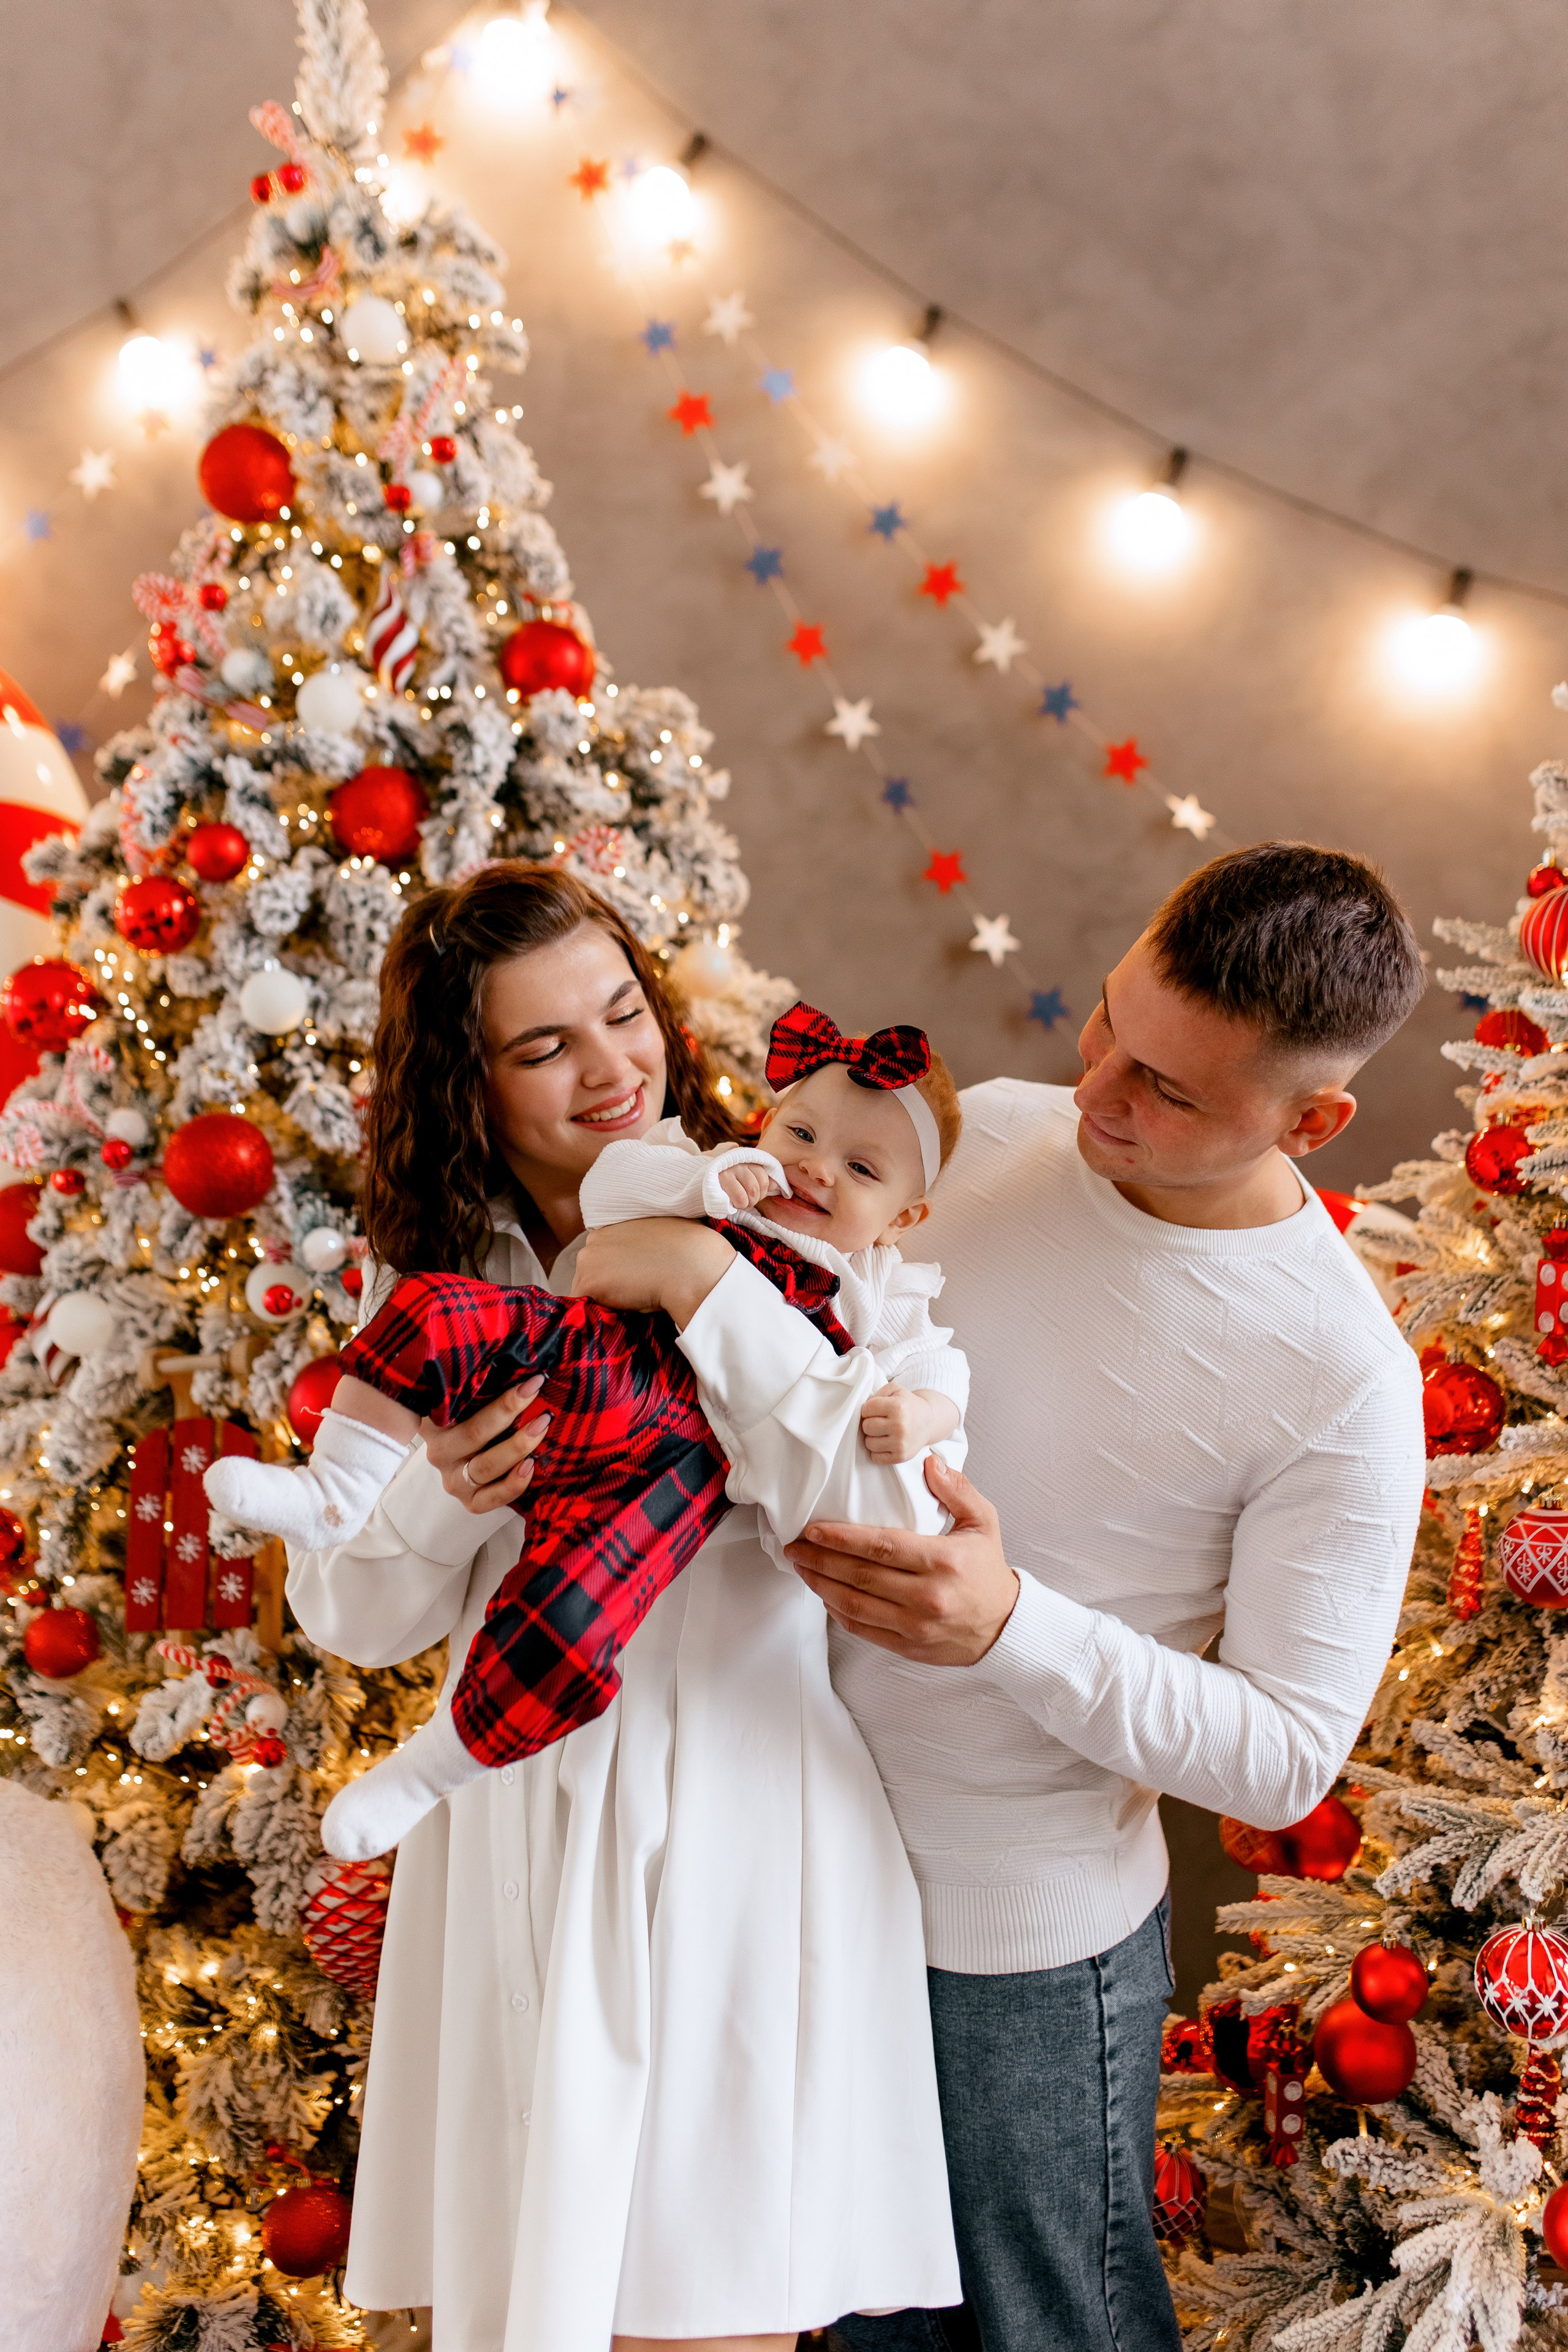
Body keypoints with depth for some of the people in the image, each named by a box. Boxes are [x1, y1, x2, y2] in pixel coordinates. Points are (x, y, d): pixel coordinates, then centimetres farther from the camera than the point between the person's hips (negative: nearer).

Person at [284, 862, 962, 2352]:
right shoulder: (435, 1282, 5)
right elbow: (349, 1620, 8)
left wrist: (719, 1294, -25)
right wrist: (441, 1501, -14)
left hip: (739, 1833, -3)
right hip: (518, 1839, 4)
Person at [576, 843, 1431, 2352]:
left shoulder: (1340, 1382, -21)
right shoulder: (983, 1137, -7)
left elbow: (1285, 1757, -18)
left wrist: (1012, 1629, -32)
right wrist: (704, 1272, -18)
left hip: (1025, 1941, -4)